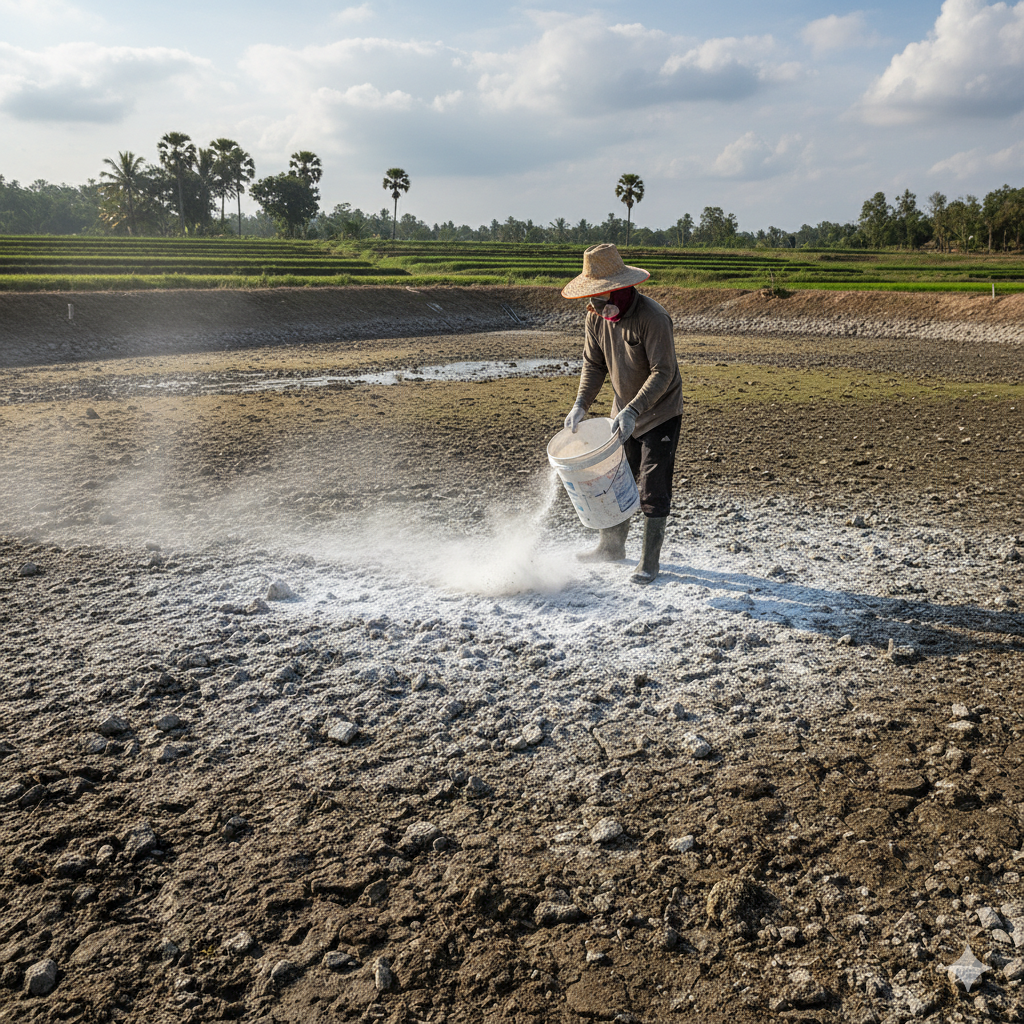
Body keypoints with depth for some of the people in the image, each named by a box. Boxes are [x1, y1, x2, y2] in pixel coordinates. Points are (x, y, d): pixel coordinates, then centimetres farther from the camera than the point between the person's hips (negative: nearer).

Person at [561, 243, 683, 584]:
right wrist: (580, 404, -11)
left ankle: (650, 561, 8)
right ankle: (612, 546, 33)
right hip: (624, 410, 7)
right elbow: (594, 364, 3)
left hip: (659, 413, -7)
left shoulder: (653, 318, -26)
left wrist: (633, 410, -36)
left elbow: (663, 373, -27)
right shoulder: (596, 315, -5)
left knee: (652, 490, -4)